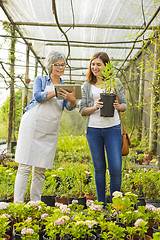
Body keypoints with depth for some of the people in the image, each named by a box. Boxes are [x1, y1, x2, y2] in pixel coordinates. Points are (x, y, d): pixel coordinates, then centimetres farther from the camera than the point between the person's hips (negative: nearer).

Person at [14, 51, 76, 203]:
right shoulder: (40, 80, 8)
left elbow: (69, 107, -2)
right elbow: (38, 96, -11)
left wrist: (73, 100, -24)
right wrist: (55, 92, -26)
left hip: (50, 131, 4)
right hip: (32, 126, -4)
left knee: (40, 170, 6)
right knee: (25, 166, -7)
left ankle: (35, 203, 13)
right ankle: (18, 203, -5)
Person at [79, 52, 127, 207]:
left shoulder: (116, 83, 8)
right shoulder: (87, 86, 10)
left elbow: (124, 105, 12)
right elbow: (82, 110, 8)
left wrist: (117, 106, -11)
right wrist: (95, 107, -12)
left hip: (113, 128, -1)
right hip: (93, 129, 1)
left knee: (116, 168, -6)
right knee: (99, 168, 8)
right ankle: (101, 205, 19)